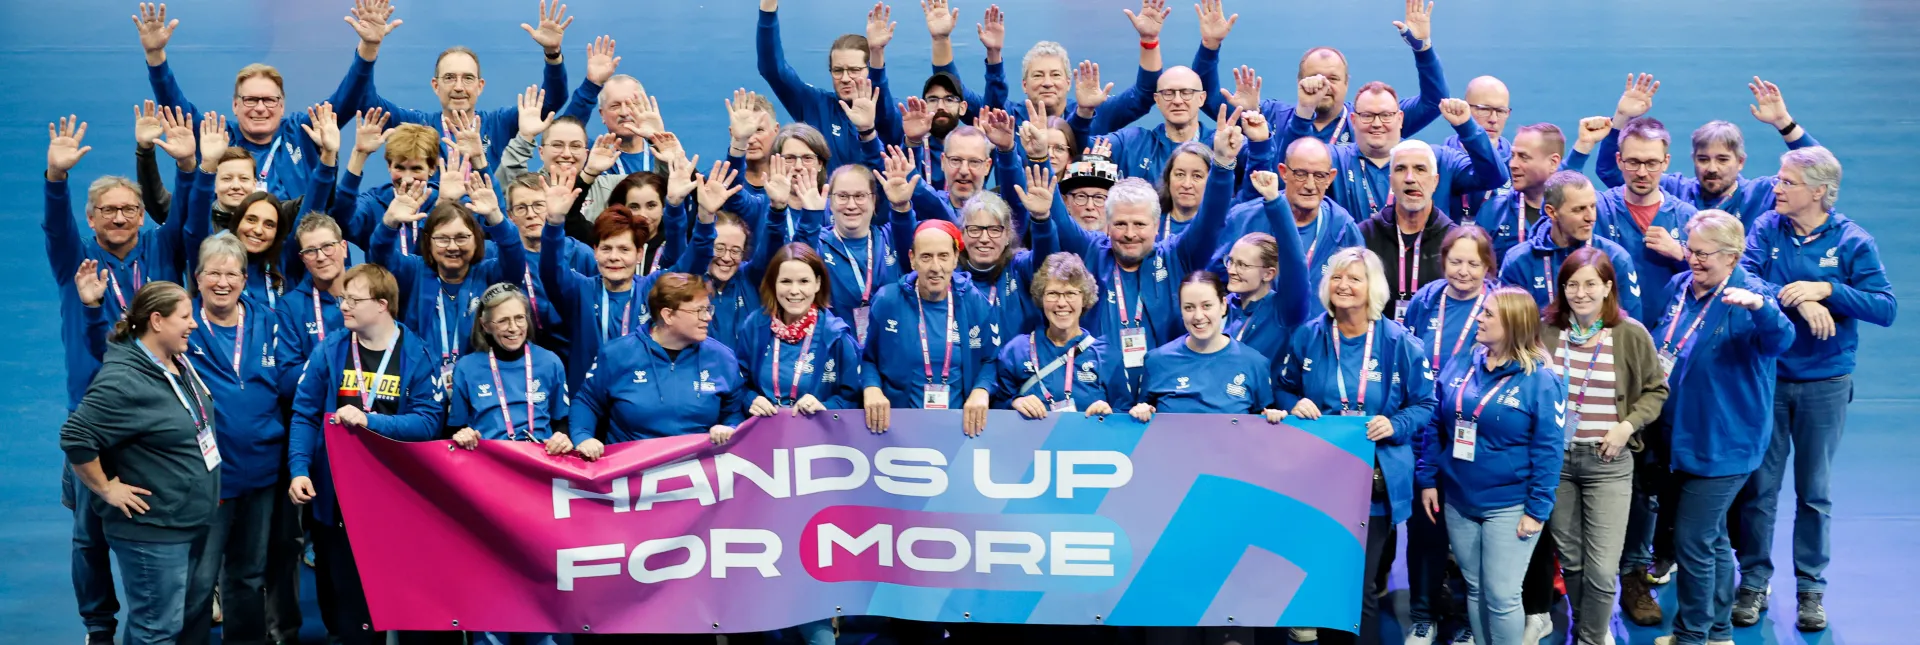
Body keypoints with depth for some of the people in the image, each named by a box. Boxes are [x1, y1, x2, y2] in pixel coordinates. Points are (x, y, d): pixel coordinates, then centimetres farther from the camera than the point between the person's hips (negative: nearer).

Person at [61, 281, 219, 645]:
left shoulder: (180, 363, 6)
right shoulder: (124, 381, -23)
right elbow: (74, 439, -27)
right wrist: (107, 489, -19)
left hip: (196, 521, 9)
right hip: (152, 531, -9)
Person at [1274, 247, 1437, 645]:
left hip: (1374, 481, -2)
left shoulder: (1400, 343, -3)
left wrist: (1395, 425, -17)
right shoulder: (1307, 337, 3)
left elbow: (1425, 405, 2)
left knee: (1361, 585, 1)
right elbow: (1283, 390, 14)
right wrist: (1295, 404, -9)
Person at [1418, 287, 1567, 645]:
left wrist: (1538, 509, -14)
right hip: (1459, 502, 5)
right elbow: (1436, 427, 10)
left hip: (1509, 507, -5)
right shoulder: (1460, 368, 3)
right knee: (1475, 590, 15)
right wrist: (1428, 479, 6)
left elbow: (1547, 451, -12)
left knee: (1501, 596, -1)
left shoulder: (1541, 380, -12)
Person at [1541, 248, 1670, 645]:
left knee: (1601, 568, -6)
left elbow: (1656, 390, 3)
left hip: (1608, 462, -2)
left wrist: (1628, 425, -10)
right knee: (1570, 559, 14)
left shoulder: (1631, 334, -7)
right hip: (1555, 457, 2)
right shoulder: (1547, 331, -3)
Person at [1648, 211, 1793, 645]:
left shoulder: (1749, 296, -17)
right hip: (1682, 437, 7)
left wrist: (1759, 306, -55)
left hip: (1723, 443, -7)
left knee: (1692, 541, -3)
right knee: (1713, 537, 19)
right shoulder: (1679, 286, 4)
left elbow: (1780, 340, -37)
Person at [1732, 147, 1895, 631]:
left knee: (1815, 492, 10)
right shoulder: (1767, 228, -3)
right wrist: (1797, 301, -27)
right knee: (1758, 487, 6)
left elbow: (1886, 308, -12)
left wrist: (1826, 289, -23)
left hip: (1825, 384, -1)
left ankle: (1811, 588, 22)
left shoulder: (1852, 240, -6)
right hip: (1766, 377, 1)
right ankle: (1754, 582, 18)